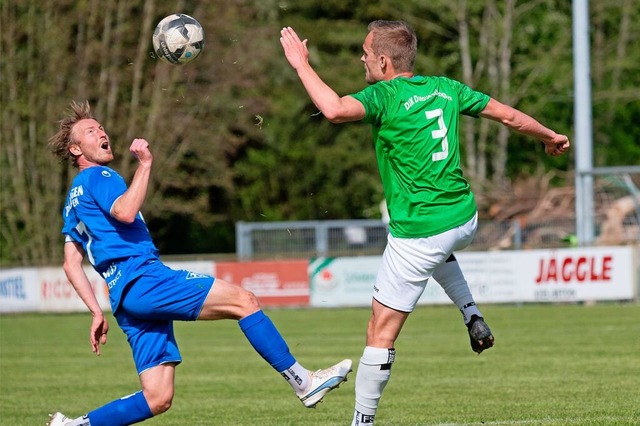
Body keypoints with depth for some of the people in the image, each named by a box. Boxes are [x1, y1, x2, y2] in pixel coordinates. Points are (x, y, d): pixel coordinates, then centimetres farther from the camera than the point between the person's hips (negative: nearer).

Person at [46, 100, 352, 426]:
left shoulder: (75, 200, 28)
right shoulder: (96, 177, 1)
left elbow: (71, 264, 27)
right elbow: (125, 212, -21)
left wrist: (97, 312, 22)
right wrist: (144, 164, -14)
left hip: (125, 298, 10)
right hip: (142, 278, -10)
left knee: (157, 399, 4)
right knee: (243, 300, -12)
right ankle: (303, 382, -13)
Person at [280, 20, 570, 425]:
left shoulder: (384, 96, -13)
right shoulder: (445, 88, 6)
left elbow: (335, 109, -34)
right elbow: (508, 114, 14)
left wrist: (302, 64, -21)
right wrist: (550, 136, 31)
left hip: (418, 234, -7)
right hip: (465, 220, 7)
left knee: (381, 333, 2)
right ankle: (474, 318, 31)